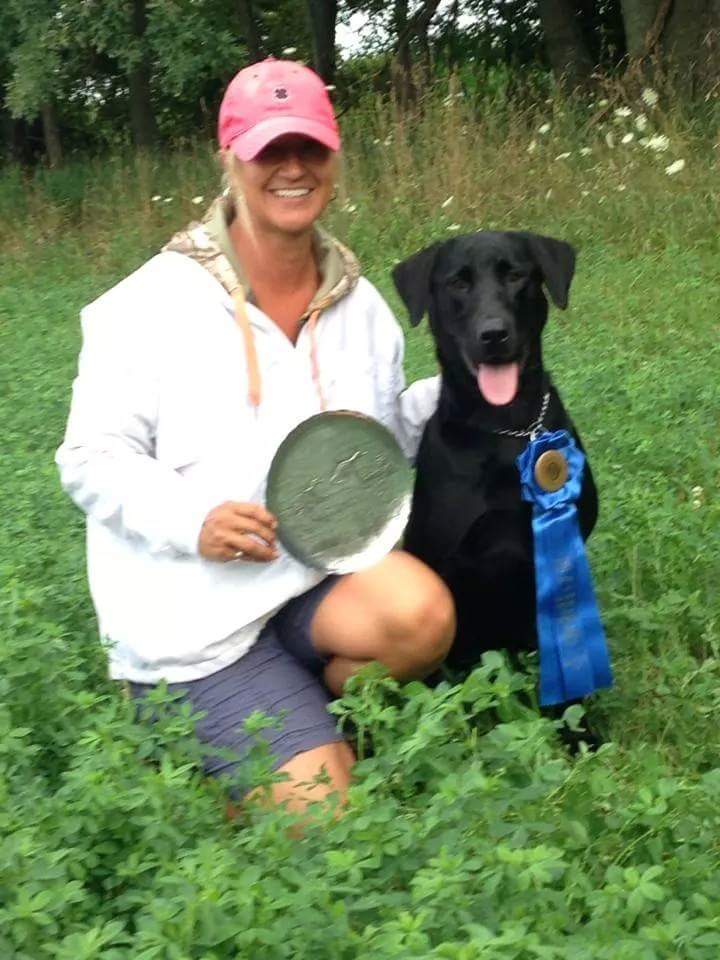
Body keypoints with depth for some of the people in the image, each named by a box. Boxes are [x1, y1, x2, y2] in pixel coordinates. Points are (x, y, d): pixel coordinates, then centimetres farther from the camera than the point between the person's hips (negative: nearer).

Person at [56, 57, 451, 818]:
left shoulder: (360, 305, 6)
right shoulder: (154, 303, -10)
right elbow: (91, 460, -8)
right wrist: (192, 519, -25)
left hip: (321, 572, 5)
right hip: (197, 611, -4)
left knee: (420, 616, -29)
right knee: (324, 809, -13)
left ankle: (304, 722, 1)